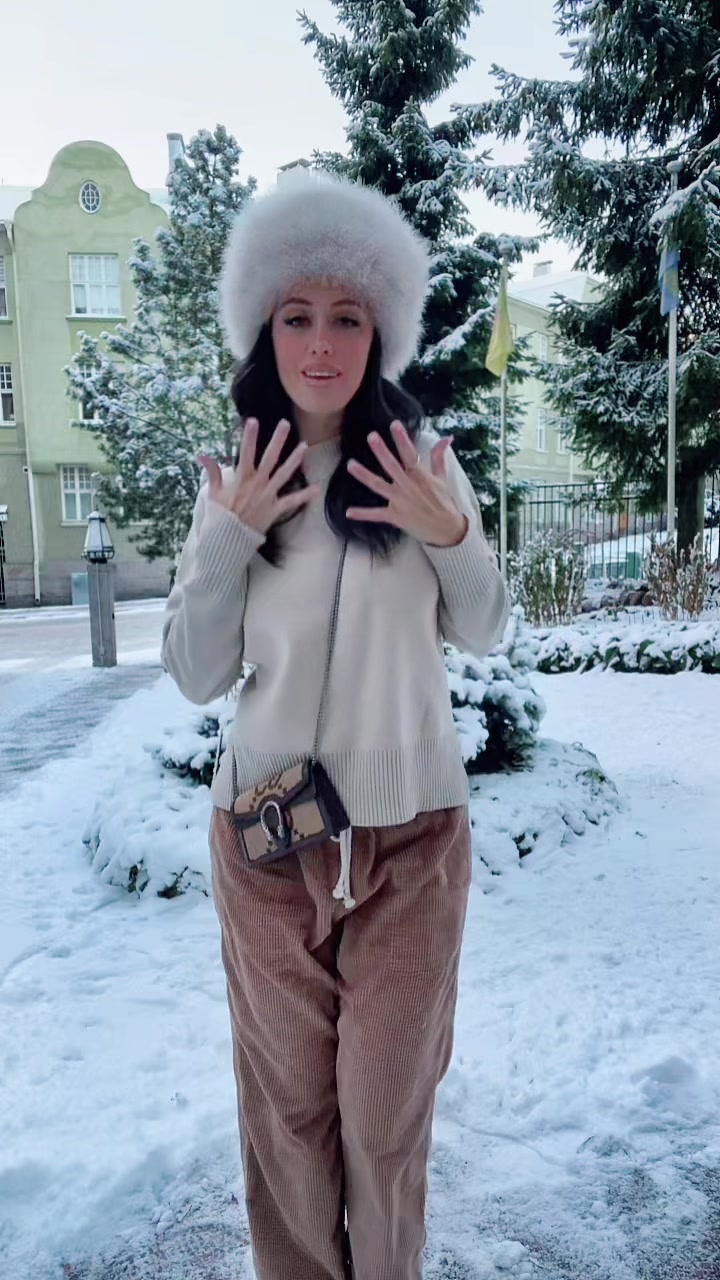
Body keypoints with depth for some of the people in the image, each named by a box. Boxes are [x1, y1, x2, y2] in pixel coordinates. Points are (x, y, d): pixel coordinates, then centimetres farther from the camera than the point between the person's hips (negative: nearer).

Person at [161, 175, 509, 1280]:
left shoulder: (424, 467, -2)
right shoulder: (235, 485, 0)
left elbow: (483, 634, 6)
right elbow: (196, 675, -1)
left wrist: (452, 537, -13)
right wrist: (229, 537, -13)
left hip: (413, 825, -1)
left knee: (389, 1096, 11)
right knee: (288, 1090, 15)